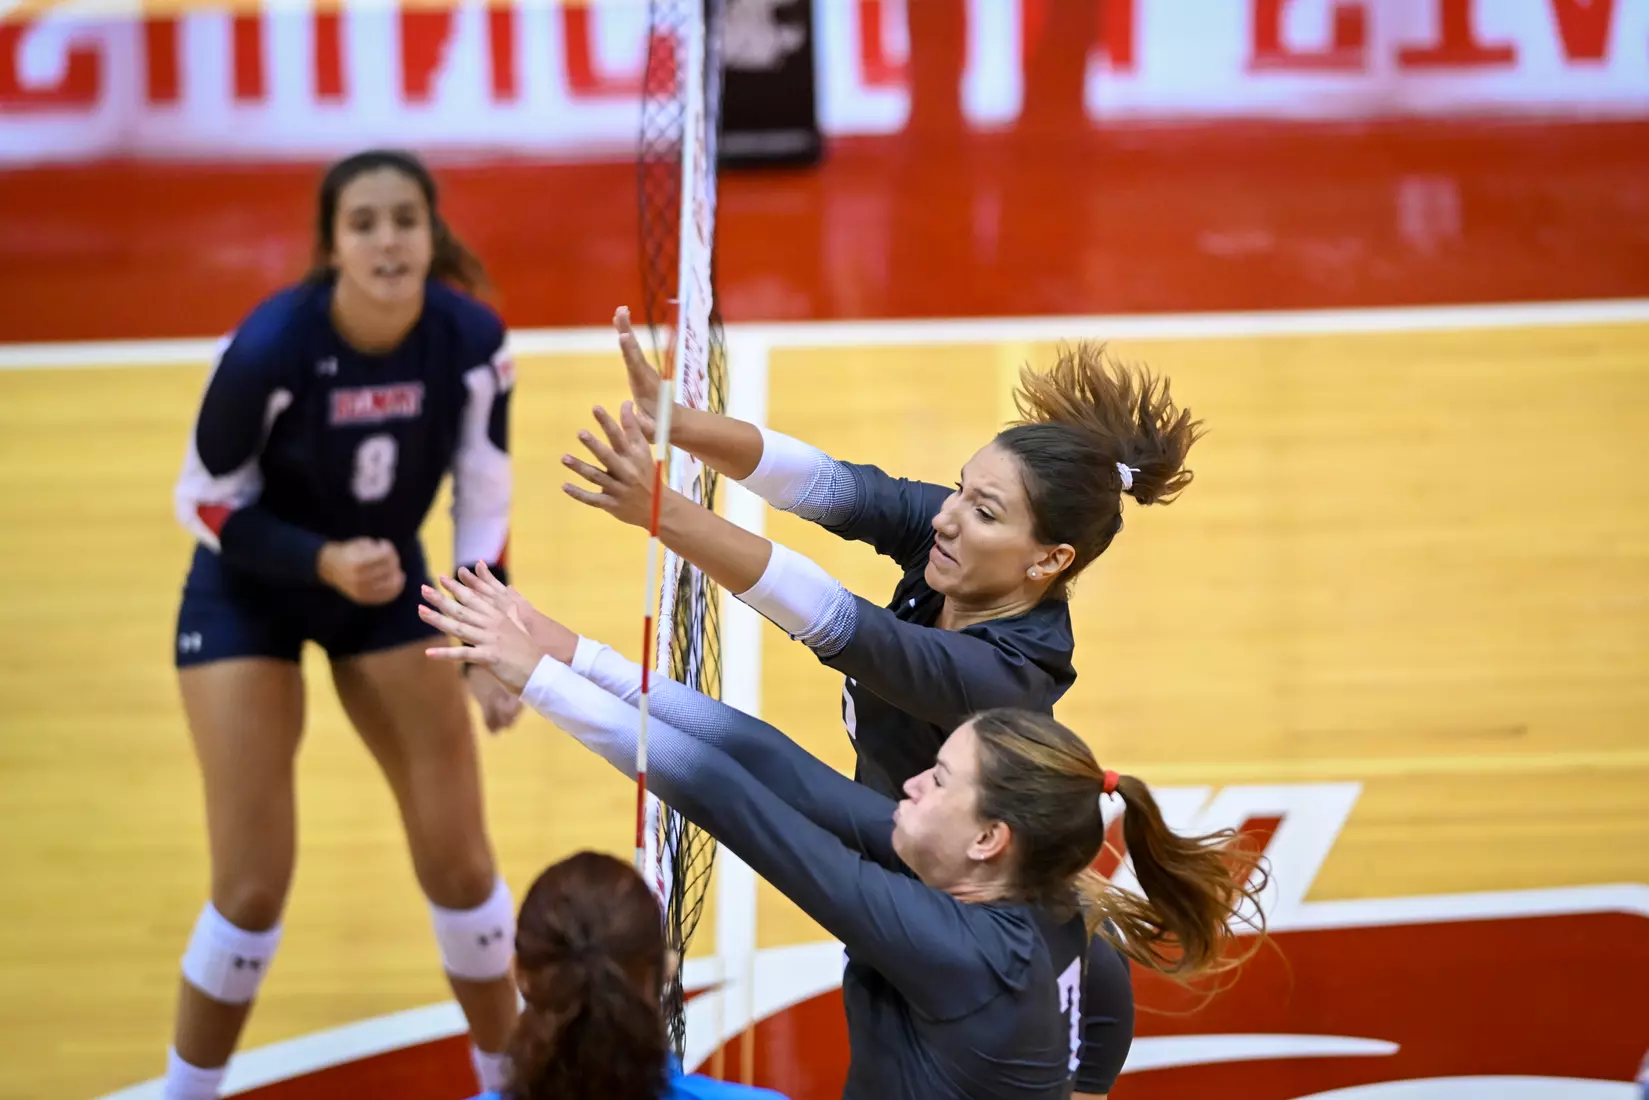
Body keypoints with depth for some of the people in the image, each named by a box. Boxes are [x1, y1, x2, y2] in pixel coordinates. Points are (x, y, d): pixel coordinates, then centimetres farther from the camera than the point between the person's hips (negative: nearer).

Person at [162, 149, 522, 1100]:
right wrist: (323, 562, -32)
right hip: (248, 595, -3)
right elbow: (206, 504, -18)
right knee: (256, 886, -8)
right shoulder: (270, 347, -31)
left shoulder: (472, 341, -21)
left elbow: (485, 502, -7)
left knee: (461, 865, 2)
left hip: (389, 584, 3)